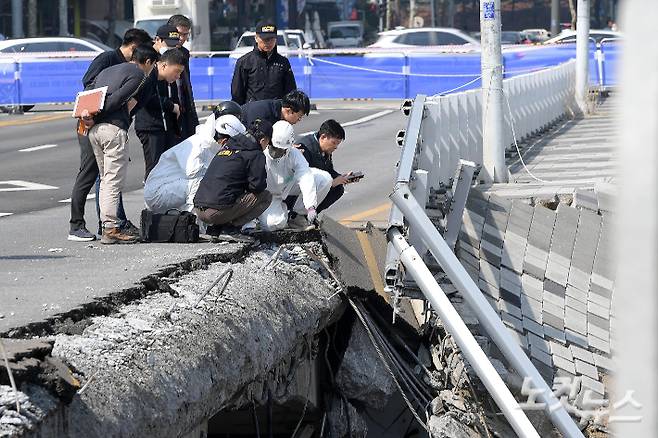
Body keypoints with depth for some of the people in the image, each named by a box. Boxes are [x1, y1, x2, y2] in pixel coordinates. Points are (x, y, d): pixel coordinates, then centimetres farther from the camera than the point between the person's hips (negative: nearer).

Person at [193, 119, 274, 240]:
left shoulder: (227, 147, 22)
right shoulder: (256, 155, -2)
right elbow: (258, 186, -6)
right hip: (218, 211, -8)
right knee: (265, 197, 5)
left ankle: (217, 227, 11)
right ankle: (230, 227, -4)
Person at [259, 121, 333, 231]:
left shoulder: (294, 154, -22)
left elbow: (306, 179, -31)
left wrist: (311, 207, -42)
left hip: (288, 187, 4)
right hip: (268, 194, -4)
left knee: (325, 179, -12)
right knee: (275, 223, -33)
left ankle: (299, 216, 2)